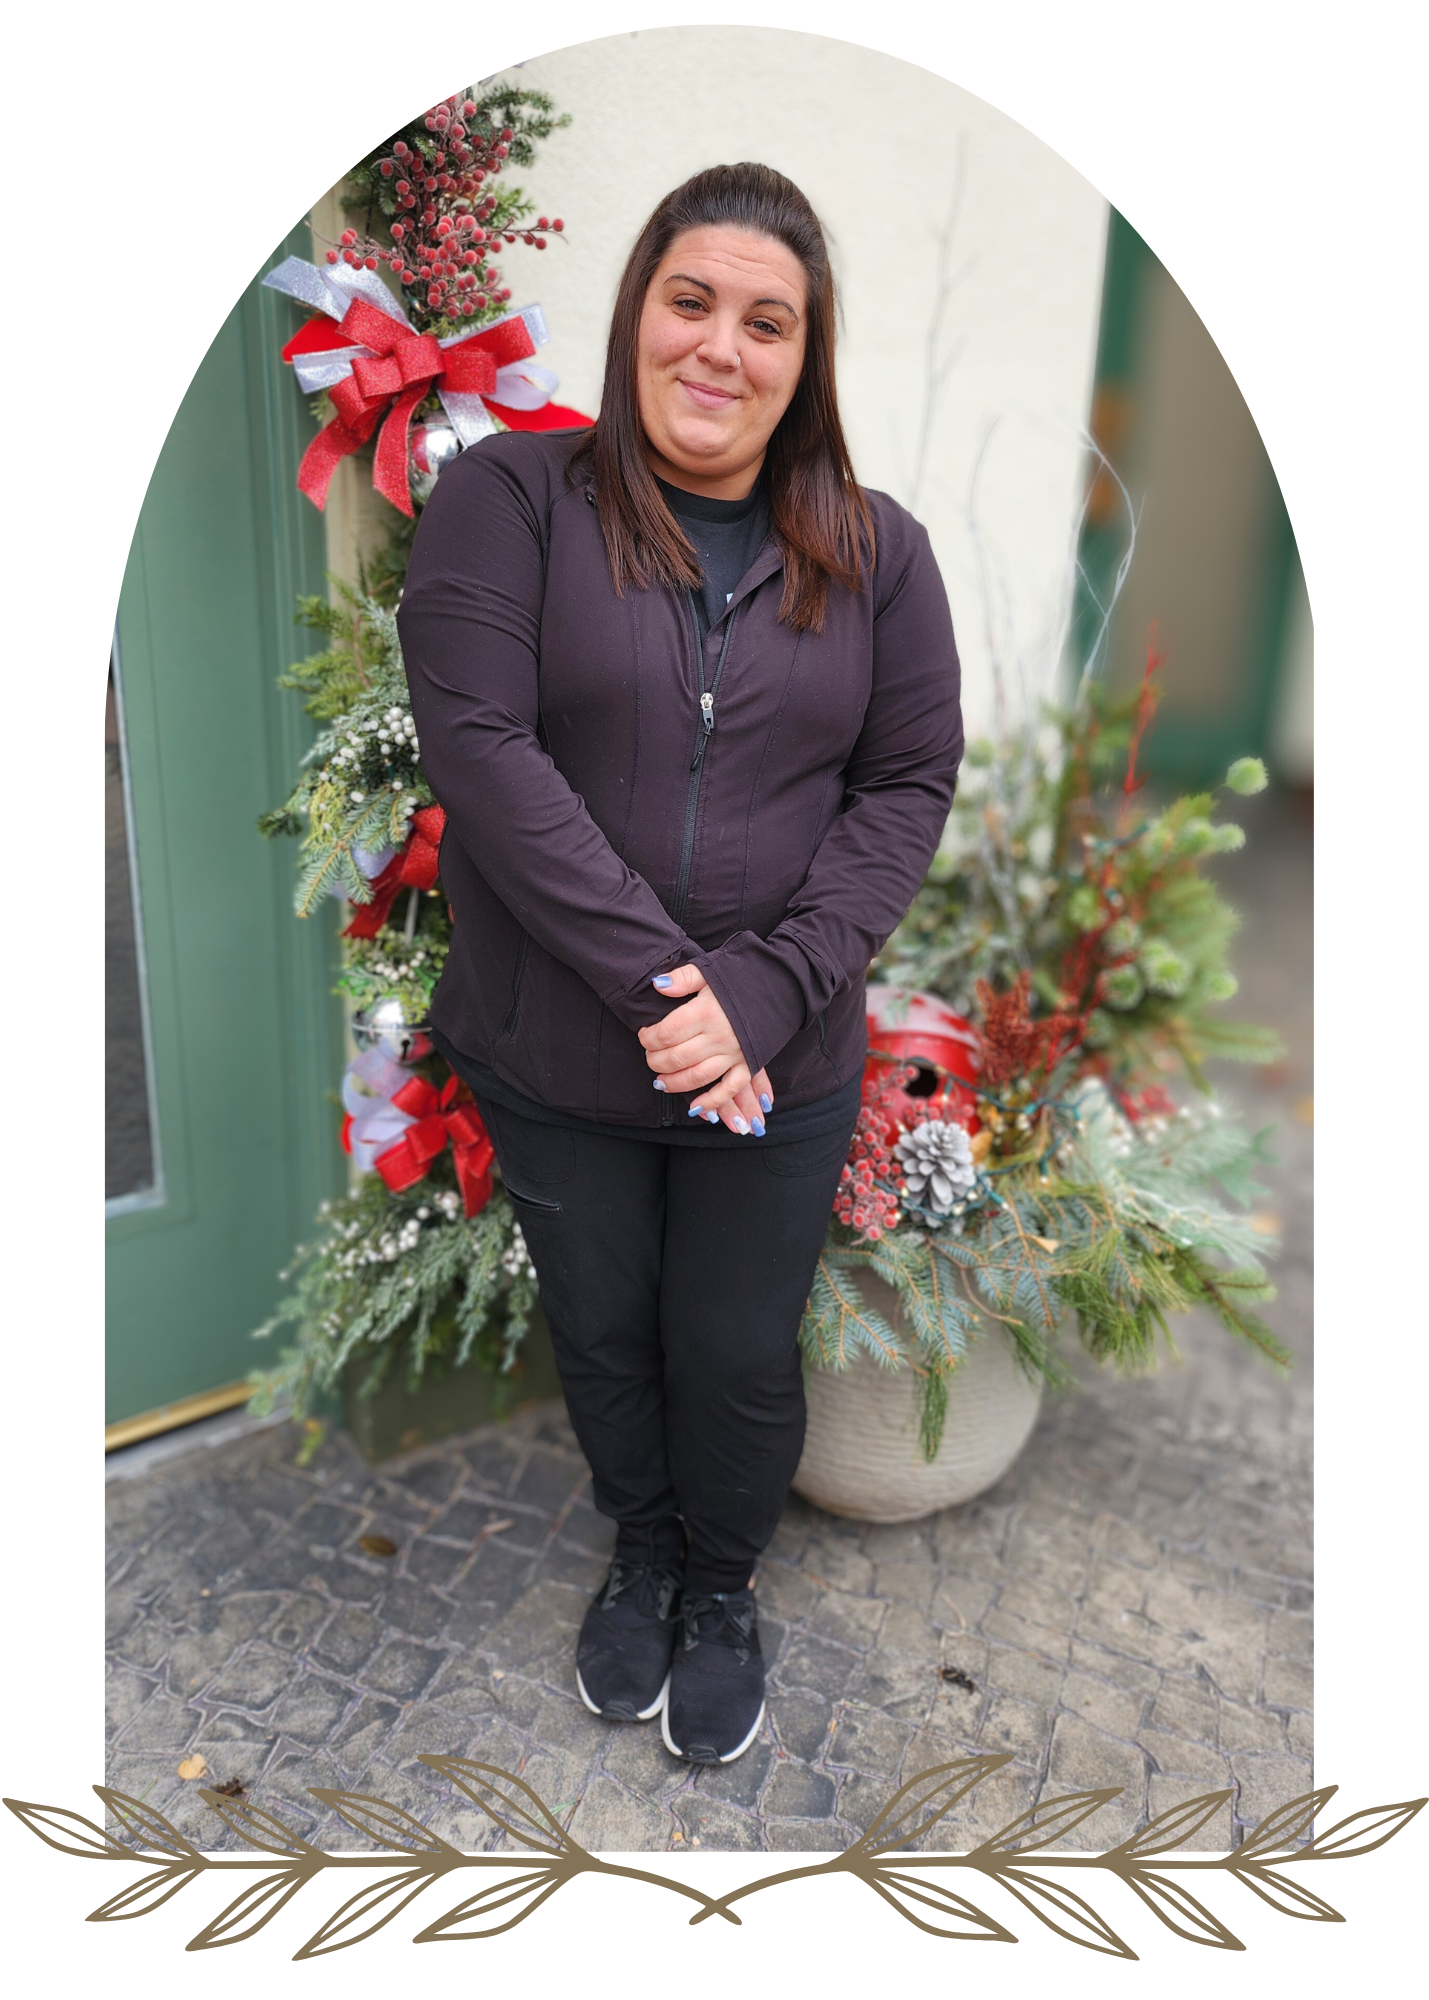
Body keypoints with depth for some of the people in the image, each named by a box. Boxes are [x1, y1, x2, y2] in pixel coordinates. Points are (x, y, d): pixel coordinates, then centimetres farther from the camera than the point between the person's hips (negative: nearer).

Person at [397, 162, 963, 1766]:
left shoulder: (873, 552, 1)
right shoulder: (506, 500, -6)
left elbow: (909, 786, -3)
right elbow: (480, 747, -16)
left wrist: (764, 984, -18)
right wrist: (655, 979, -22)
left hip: (782, 1073, 1)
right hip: (552, 1059, 0)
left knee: (739, 1355, 15)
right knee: (602, 1332, 20)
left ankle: (723, 1586, 47)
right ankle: (641, 1547, 51)